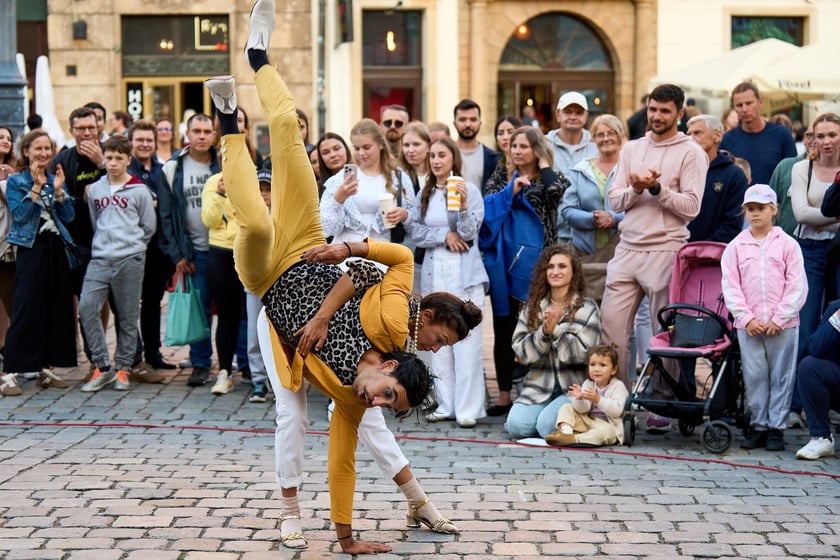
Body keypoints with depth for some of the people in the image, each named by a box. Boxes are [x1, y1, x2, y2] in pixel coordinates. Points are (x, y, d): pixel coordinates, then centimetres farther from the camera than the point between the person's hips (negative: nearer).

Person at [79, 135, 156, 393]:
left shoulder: (140, 191, 1)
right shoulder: (95, 190, 11)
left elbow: (149, 227, 7)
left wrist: (131, 245, 10)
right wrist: (105, 243, 14)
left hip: (130, 260, -3)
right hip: (100, 259, 3)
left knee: (128, 316, 1)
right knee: (87, 307, -11)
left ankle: (123, 367, 13)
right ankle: (102, 366, -4)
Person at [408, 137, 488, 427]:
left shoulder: (469, 190, -2)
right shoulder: (424, 194, 12)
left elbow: (469, 233, -7)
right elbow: (415, 232, 6)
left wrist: (463, 205, -23)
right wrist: (445, 236, -8)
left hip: (465, 273, -4)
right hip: (434, 272, 4)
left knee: (466, 341, -8)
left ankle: (468, 409, -6)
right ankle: (445, 404, 10)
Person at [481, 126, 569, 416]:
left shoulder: (549, 178, 6)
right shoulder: (500, 177, 13)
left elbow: (555, 191, -18)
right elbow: (486, 206, -1)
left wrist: (543, 163, -4)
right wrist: (510, 191, -13)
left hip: (533, 265, -3)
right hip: (503, 263, 3)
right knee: (503, 330, 6)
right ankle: (504, 395, 13)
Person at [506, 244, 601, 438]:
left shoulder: (587, 307, -1)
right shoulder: (533, 307, 9)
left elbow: (584, 353, -10)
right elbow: (521, 352, 1)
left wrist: (556, 330, -19)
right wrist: (544, 333, -16)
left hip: (573, 387, -3)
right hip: (538, 386, 3)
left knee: (547, 426, -24)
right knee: (516, 425, -21)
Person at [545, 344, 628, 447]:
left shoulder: (618, 386, -8)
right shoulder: (588, 384, 5)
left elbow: (617, 410, -23)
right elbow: (582, 410, -5)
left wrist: (598, 399, -34)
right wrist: (579, 399, -28)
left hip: (608, 425, -5)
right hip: (587, 422, 5)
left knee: (605, 431, -39)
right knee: (566, 408, -4)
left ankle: (574, 439, -46)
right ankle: (566, 430, -32)